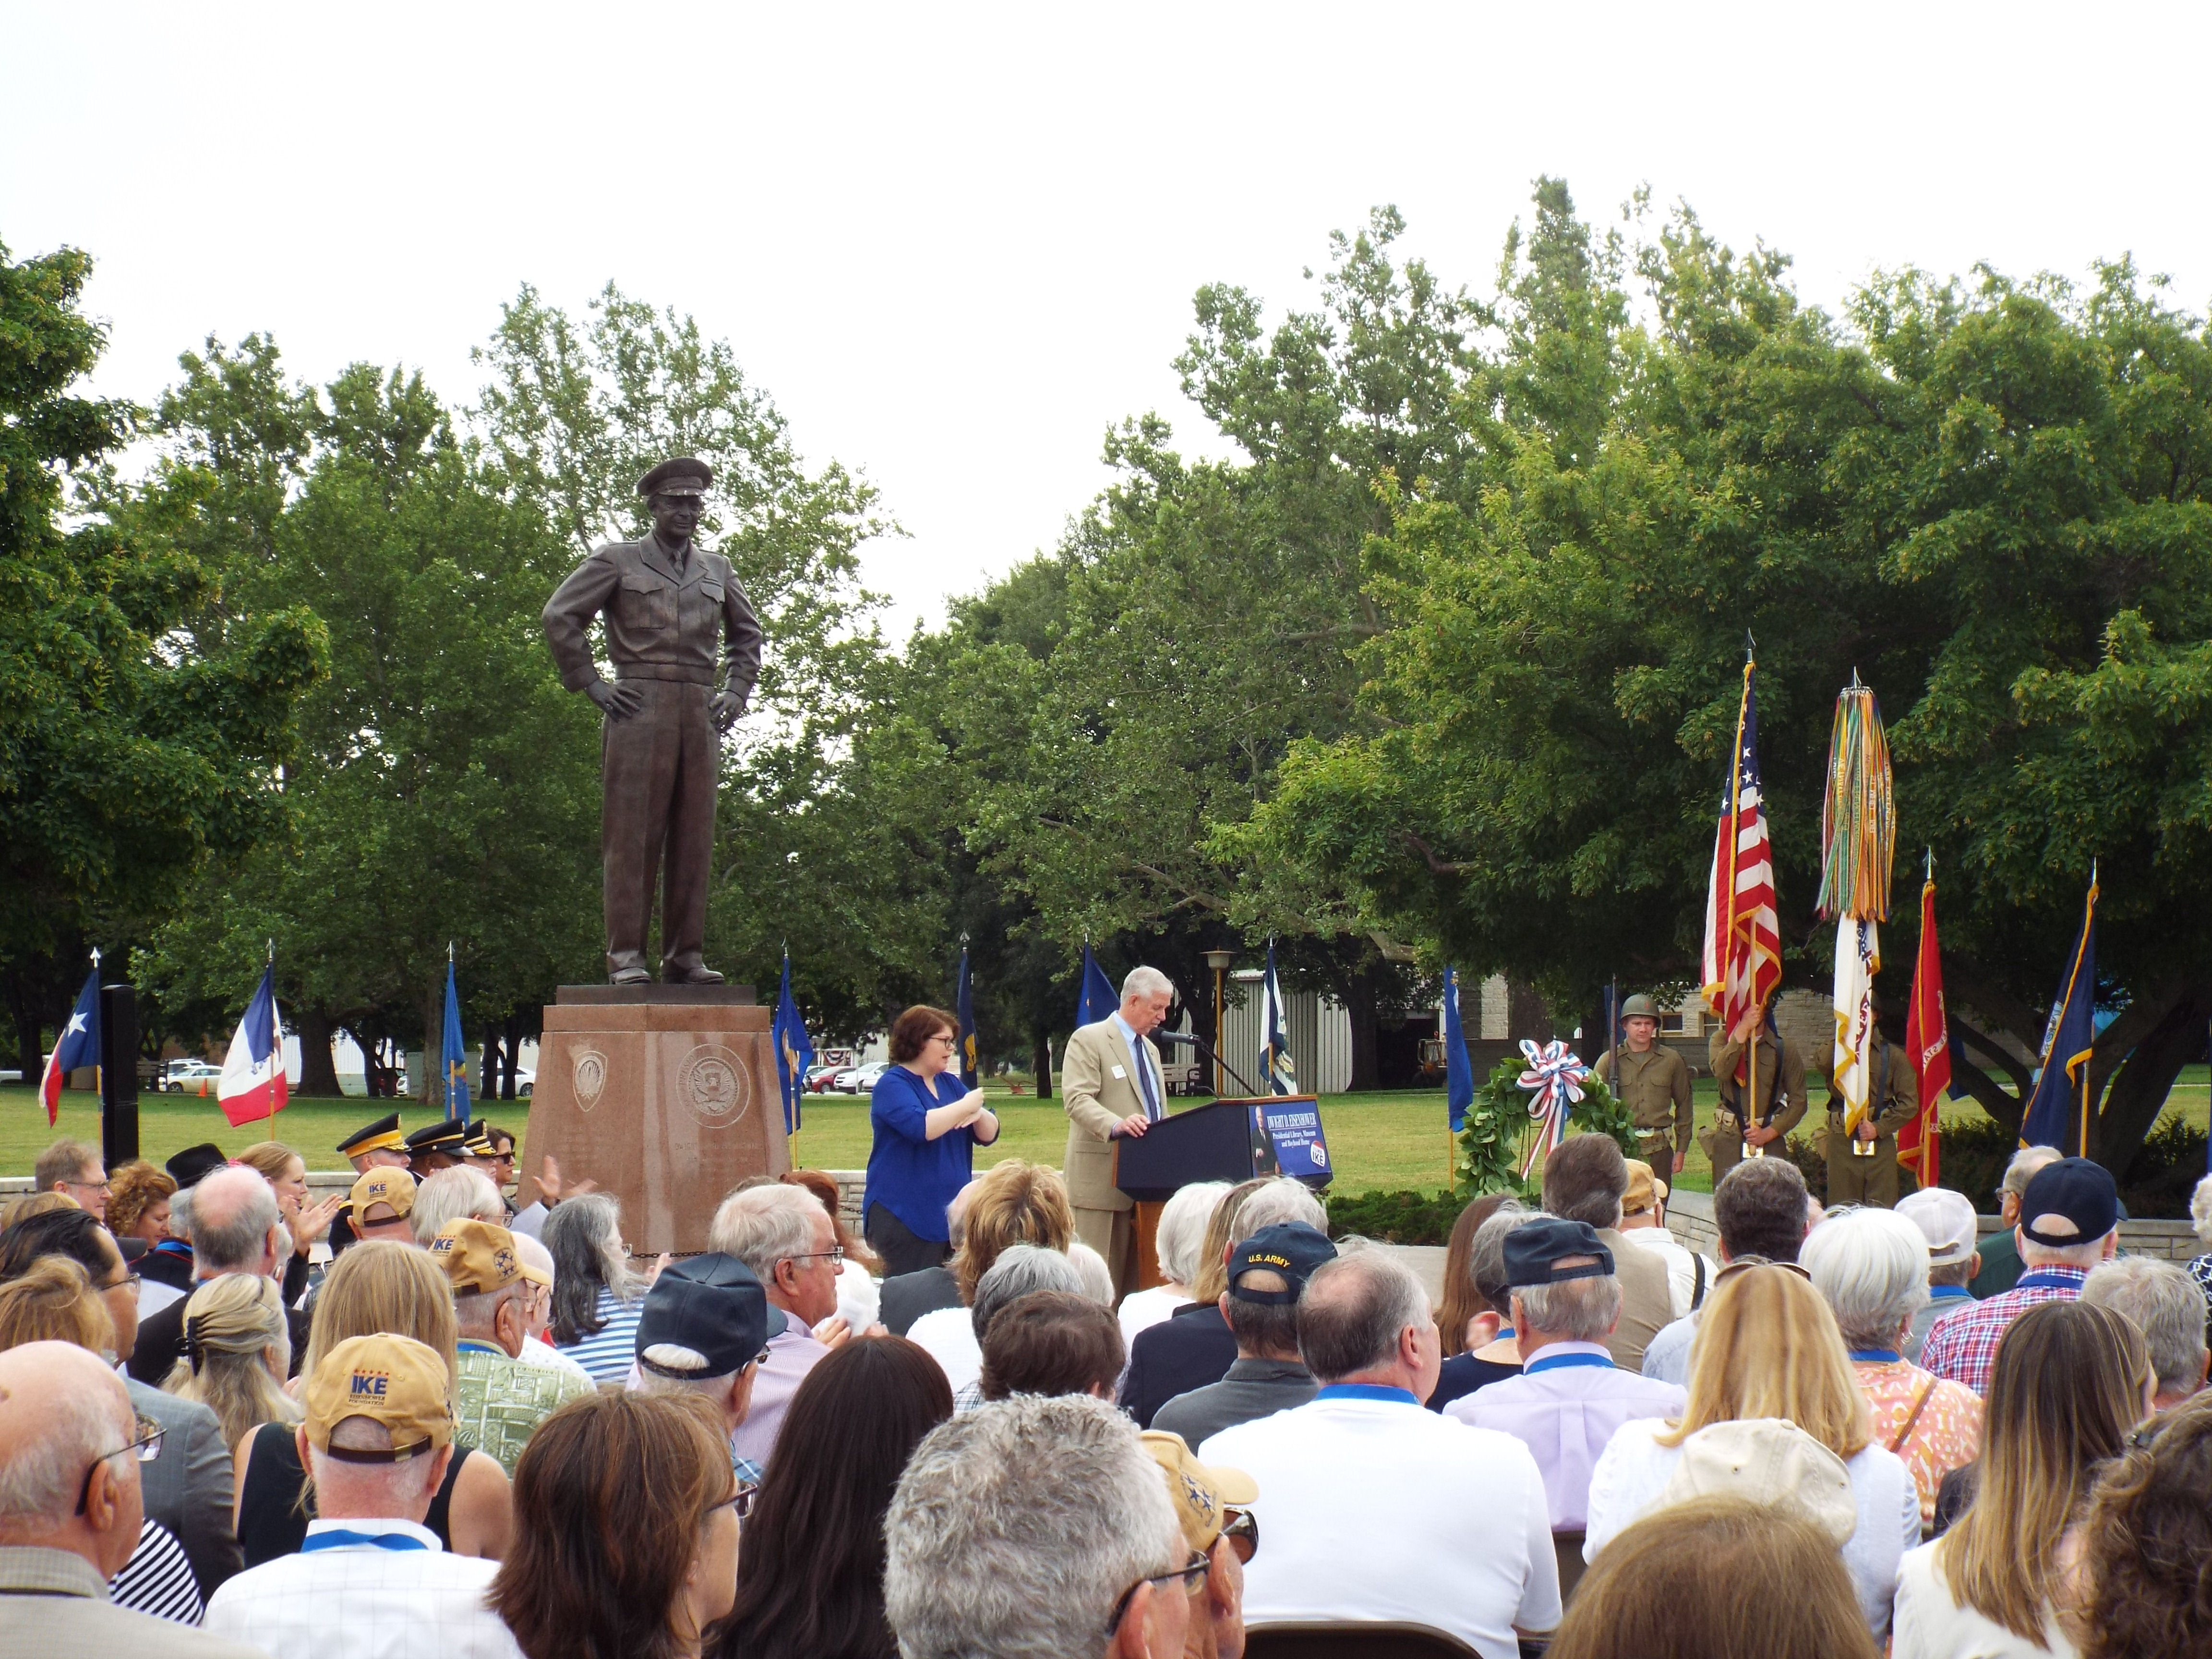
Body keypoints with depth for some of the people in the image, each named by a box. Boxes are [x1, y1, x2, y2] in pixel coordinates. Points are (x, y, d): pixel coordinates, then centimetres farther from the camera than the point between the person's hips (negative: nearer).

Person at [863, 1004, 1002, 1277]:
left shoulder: (950, 1083, 16)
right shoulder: (892, 1085, -7)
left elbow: (989, 1135, 13)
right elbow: (921, 1127, -24)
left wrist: (978, 1114, -9)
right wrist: (966, 1106, -13)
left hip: (951, 1214, 7)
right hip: (904, 1218, -7)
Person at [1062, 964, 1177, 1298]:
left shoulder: (1150, 1049, 24)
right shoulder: (1089, 1040, -4)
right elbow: (1077, 1099, -17)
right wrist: (1116, 1125, -34)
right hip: (1103, 1177, -8)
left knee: (1135, 1275, 4)